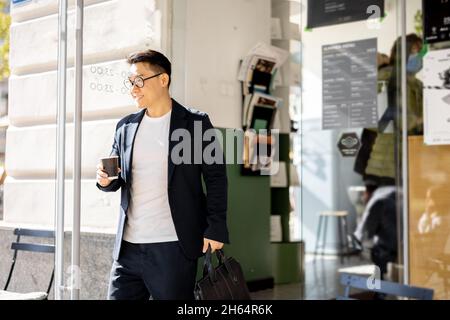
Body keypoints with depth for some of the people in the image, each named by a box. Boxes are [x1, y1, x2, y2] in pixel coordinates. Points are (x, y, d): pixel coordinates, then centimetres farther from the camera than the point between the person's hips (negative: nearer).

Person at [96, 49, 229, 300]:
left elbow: (216, 177, -2)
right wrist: (106, 180, -6)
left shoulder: (195, 123, -2)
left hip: (173, 248, -4)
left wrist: (216, 229, -9)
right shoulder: (126, 126, 11)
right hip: (128, 246, 5)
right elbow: (119, 177, 18)